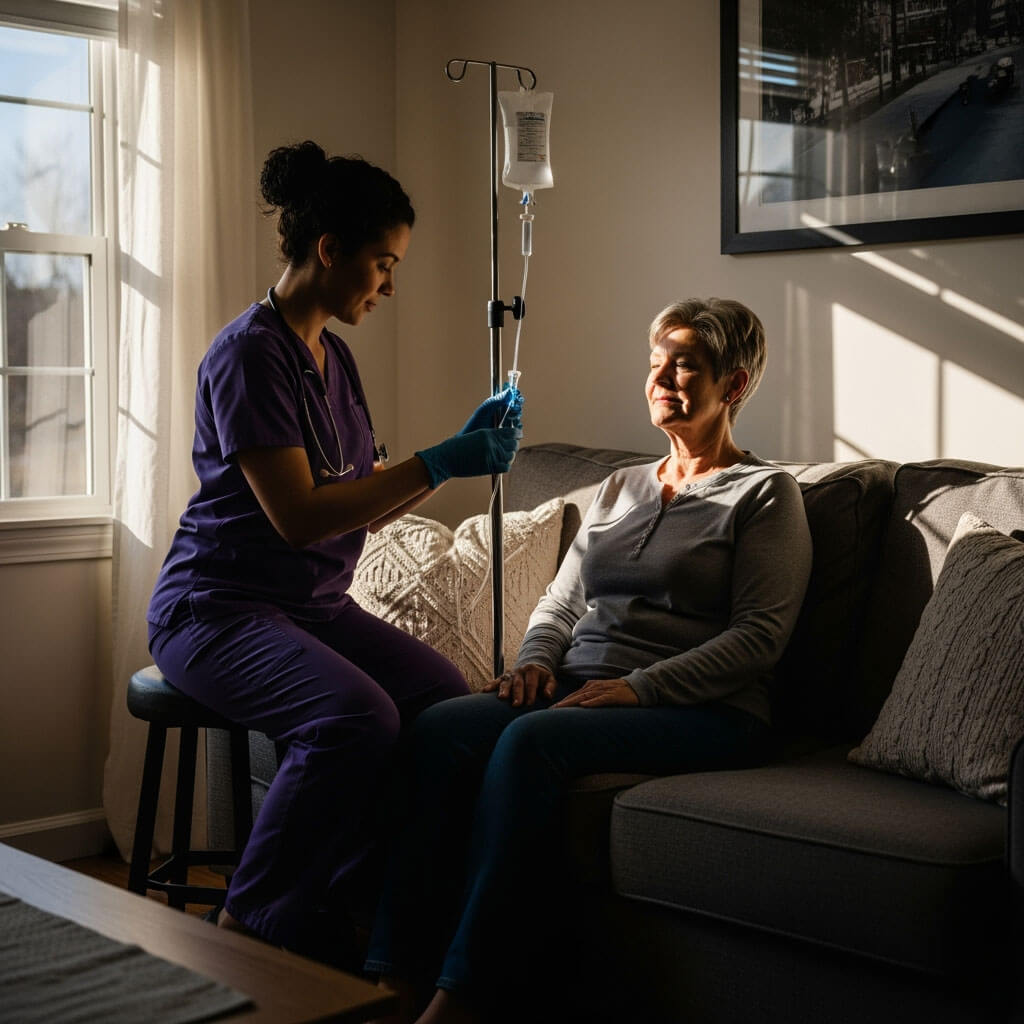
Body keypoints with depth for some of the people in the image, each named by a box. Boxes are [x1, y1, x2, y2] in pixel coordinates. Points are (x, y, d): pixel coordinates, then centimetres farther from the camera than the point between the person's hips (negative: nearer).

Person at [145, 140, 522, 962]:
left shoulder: (333, 356, 14)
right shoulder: (250, 354, -13)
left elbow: (371, 507, 15)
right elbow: (299, 516, -21)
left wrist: (465, 448, 3)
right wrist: (440, 464, -21)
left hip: (315, 604, 8)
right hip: (216, 608, -8)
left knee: (445, 695, -18)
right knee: (355, 717, -34)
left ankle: (333, 917, -8)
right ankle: (251, 928, -16)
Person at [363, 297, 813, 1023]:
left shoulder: (766, 493, 5)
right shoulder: (620, 488, 25)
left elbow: (760, 636, -7)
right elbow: (559, 602, 24)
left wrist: (639, 687, -17)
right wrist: (536, 660, 1)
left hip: (701, 711, -6)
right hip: (579, 686, 6)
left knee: (532, 741, -34)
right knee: (438, 729, -23)